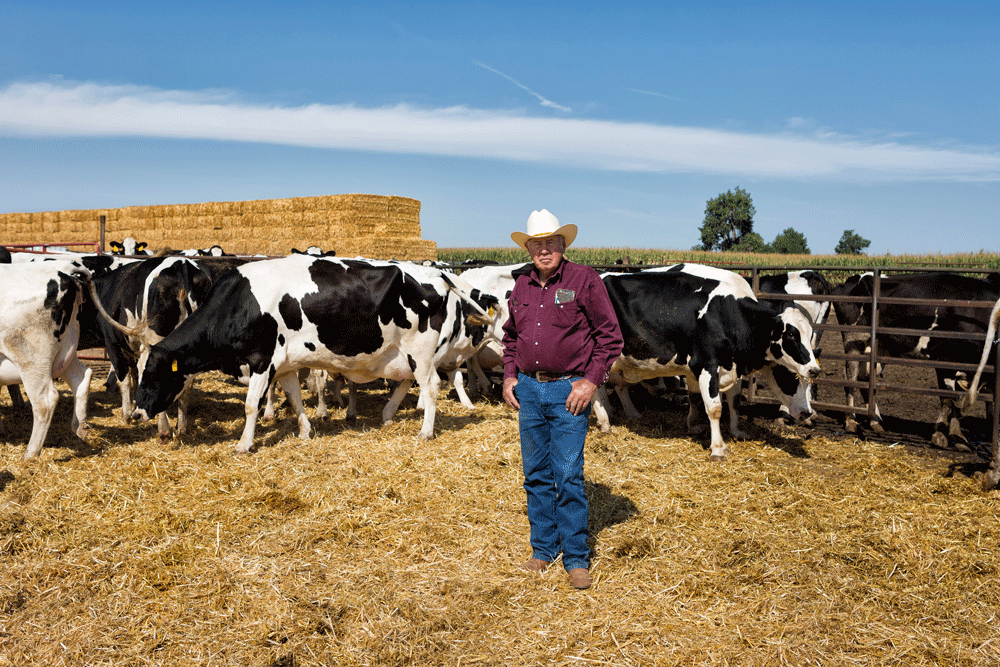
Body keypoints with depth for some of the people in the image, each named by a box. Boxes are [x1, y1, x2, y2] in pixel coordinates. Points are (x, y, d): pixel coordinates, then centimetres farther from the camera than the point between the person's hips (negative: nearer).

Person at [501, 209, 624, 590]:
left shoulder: (584, 280, -7)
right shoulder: (522, 286, 9)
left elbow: (610, 335, -7)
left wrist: (591, 381, -13)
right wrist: (509, 377, 9)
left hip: (568, 390, -5)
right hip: (528, 388, 5)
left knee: (569, 475, -4)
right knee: (535, 473, 12)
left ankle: (576, 557, 9)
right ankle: (543, 548, 26)